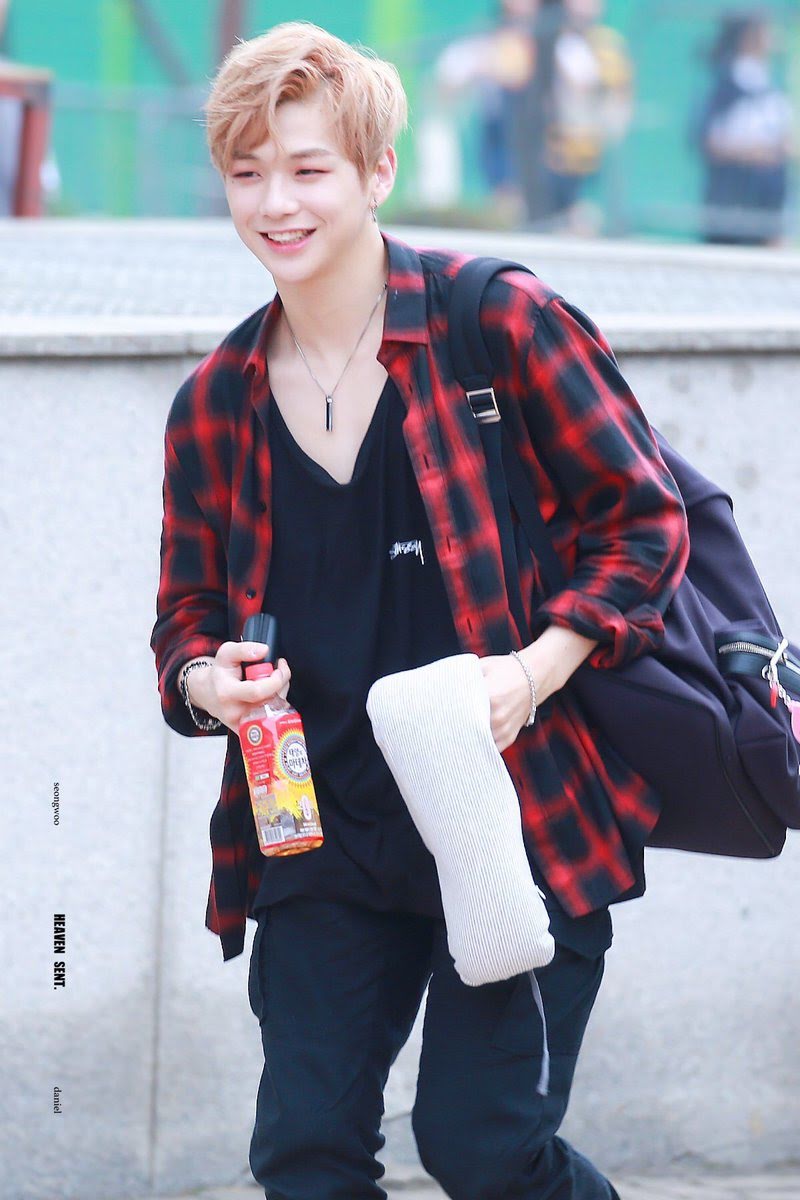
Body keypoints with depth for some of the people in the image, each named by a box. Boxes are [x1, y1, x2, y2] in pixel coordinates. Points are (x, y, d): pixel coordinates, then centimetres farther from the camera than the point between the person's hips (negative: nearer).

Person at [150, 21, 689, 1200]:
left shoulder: (499, 323, -7)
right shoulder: (215, 402, 8)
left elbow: (643, 519, -3)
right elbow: (189, 607, 17)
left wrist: (535, 670, -18)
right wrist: (209, 680, -8)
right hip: (328, 833, 4)